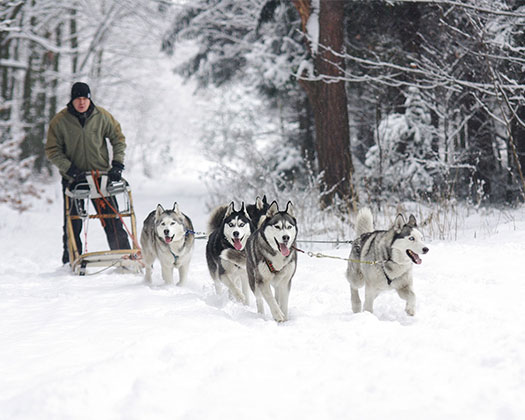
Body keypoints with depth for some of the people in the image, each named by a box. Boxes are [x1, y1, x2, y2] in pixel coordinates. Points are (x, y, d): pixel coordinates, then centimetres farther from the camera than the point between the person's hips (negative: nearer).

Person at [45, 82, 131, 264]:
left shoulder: (102, 116, -4)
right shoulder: (60, 121, -7)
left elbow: (118, 139, 7)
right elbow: (52, 151, -3)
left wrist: (117, 164, -3)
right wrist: (71, 169, -14)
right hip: (73, 178, 0)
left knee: (112, 221, -4)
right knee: (73, 225, 2)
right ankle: (70, 262, 13)